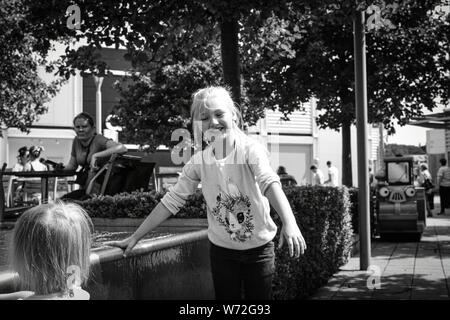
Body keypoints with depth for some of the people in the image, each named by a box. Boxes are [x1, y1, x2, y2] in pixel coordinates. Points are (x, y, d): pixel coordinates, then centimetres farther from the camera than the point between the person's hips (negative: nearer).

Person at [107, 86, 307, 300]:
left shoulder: (250, 150, -17)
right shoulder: (199, 161, -6)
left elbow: (270, 182, -34)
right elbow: (171, 201, -3)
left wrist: (289, 223, -52)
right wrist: (135, 237, -5)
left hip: (259, 248, -2)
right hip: (222, 250, 3)